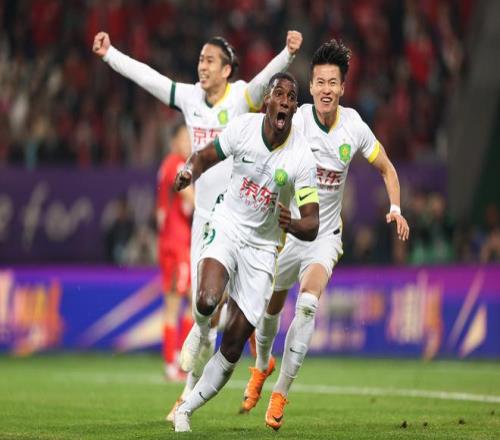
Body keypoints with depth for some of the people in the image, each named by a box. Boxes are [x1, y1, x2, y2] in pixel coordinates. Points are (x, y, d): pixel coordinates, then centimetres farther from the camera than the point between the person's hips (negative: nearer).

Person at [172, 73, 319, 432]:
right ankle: (202, 330, 8)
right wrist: (190, 172, -15)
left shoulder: (302, 158, -15)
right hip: (227, 228, 0)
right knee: (207, 300, -30)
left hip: (262, 249, 0)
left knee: (234, 343, -3)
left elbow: (312, 225, -14)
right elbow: (204, 157, 8)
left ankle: (186, 409, 14)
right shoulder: (243, 127, -10)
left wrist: (291, 224, -37)